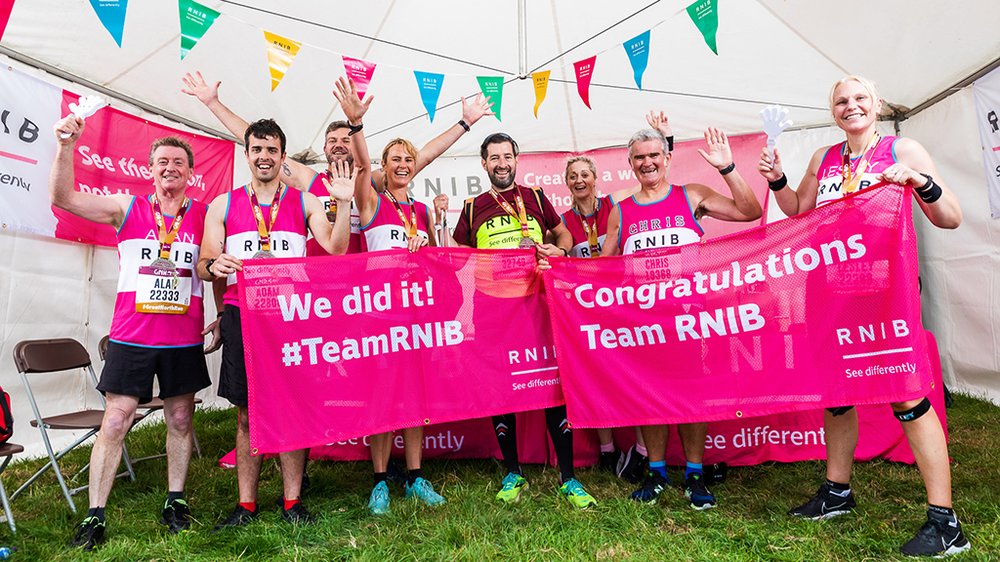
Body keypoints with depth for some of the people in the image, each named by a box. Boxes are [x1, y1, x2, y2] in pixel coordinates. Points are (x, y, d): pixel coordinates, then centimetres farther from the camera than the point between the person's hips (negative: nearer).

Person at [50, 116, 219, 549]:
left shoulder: (205, 216, 4)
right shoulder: (128, 209, 3)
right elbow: (63, 197, -5)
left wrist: (223, 316, 4)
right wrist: (66, 146, -18)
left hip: (185, 339, 1)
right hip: (131, 337, -1)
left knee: (180, 419, 10)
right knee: (115, 421, 0)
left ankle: (175, 501, 25)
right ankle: (95, 515, 12)